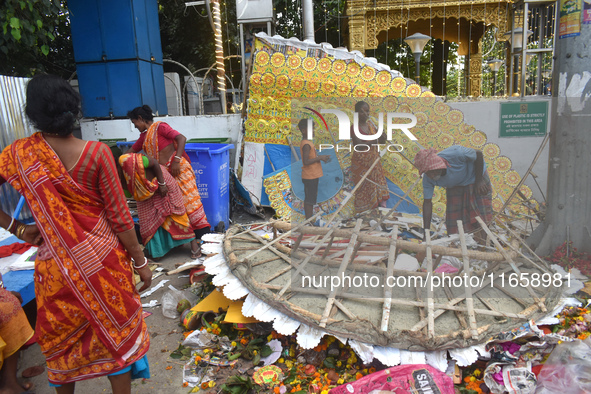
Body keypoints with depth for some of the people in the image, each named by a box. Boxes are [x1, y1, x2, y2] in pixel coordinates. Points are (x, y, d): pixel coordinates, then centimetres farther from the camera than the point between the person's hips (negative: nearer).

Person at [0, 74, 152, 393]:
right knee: (116, 331, 15)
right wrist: (140, 262, -2)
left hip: (55, 265, 3)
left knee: (61, 336, 23)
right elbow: (119, 216, -12)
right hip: (102, 259, -2)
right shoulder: (96, 153, -16)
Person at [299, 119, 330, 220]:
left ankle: (309, 220, 25)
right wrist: (320, 158, -18)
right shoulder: (306, 144, -19)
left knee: (309, 199, 16)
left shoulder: (308, 142, 13)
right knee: (309, 200, -3)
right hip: (310, 176, -10)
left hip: (312, 176, 10)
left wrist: (321, 157, 8)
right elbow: (306, 161, -25)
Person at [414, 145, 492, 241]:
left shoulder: (455, 153, -41)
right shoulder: (427, 179, -29)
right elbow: (427, 202, -21)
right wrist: (426, 230, -26)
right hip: (455, 186, 3)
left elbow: (478, 154, -23)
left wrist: (478, 181, -20)